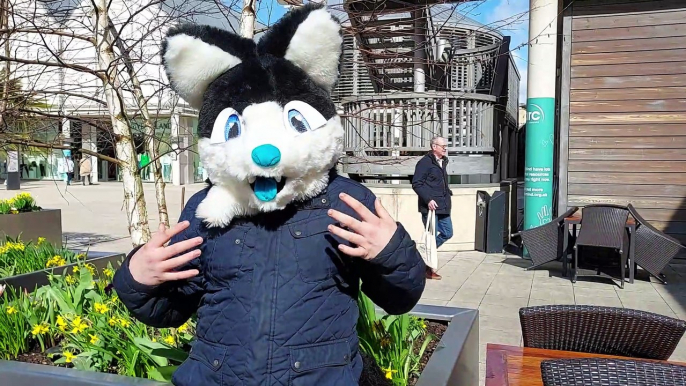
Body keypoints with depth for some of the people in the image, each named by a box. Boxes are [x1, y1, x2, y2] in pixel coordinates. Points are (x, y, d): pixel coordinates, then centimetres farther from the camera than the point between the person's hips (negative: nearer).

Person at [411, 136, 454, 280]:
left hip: (443, 207, 9)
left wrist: (448, 195, 14)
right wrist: (428, 199, -22)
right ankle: (429, 269, 9)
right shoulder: (425, 162, -11)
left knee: (447, 233, 11)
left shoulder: (443, 162, 16)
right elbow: (416, 184, -16)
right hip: (430, 206, -9)